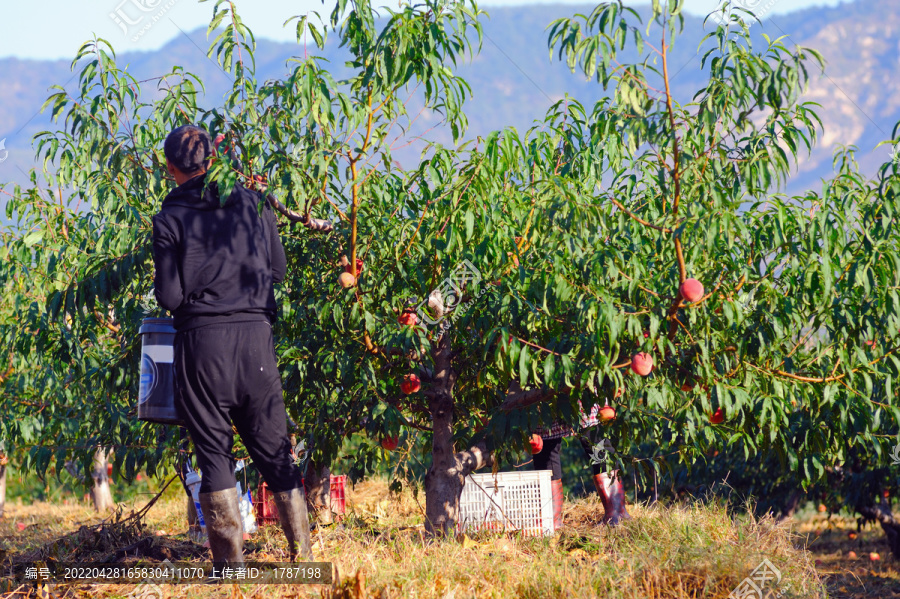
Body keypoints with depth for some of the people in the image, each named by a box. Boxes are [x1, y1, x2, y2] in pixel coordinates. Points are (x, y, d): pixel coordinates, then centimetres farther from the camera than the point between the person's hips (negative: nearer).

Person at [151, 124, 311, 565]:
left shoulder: (170, 219, -5)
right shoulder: (253, 203, 7)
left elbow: (169, 297, -5)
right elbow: (279, 270, 14)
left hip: (202, 337, -3)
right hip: (256, 334, 3)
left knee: (213, 453, 4)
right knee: (274, 450, 11)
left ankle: (231, 560, 2)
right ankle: (303, 554, 10)